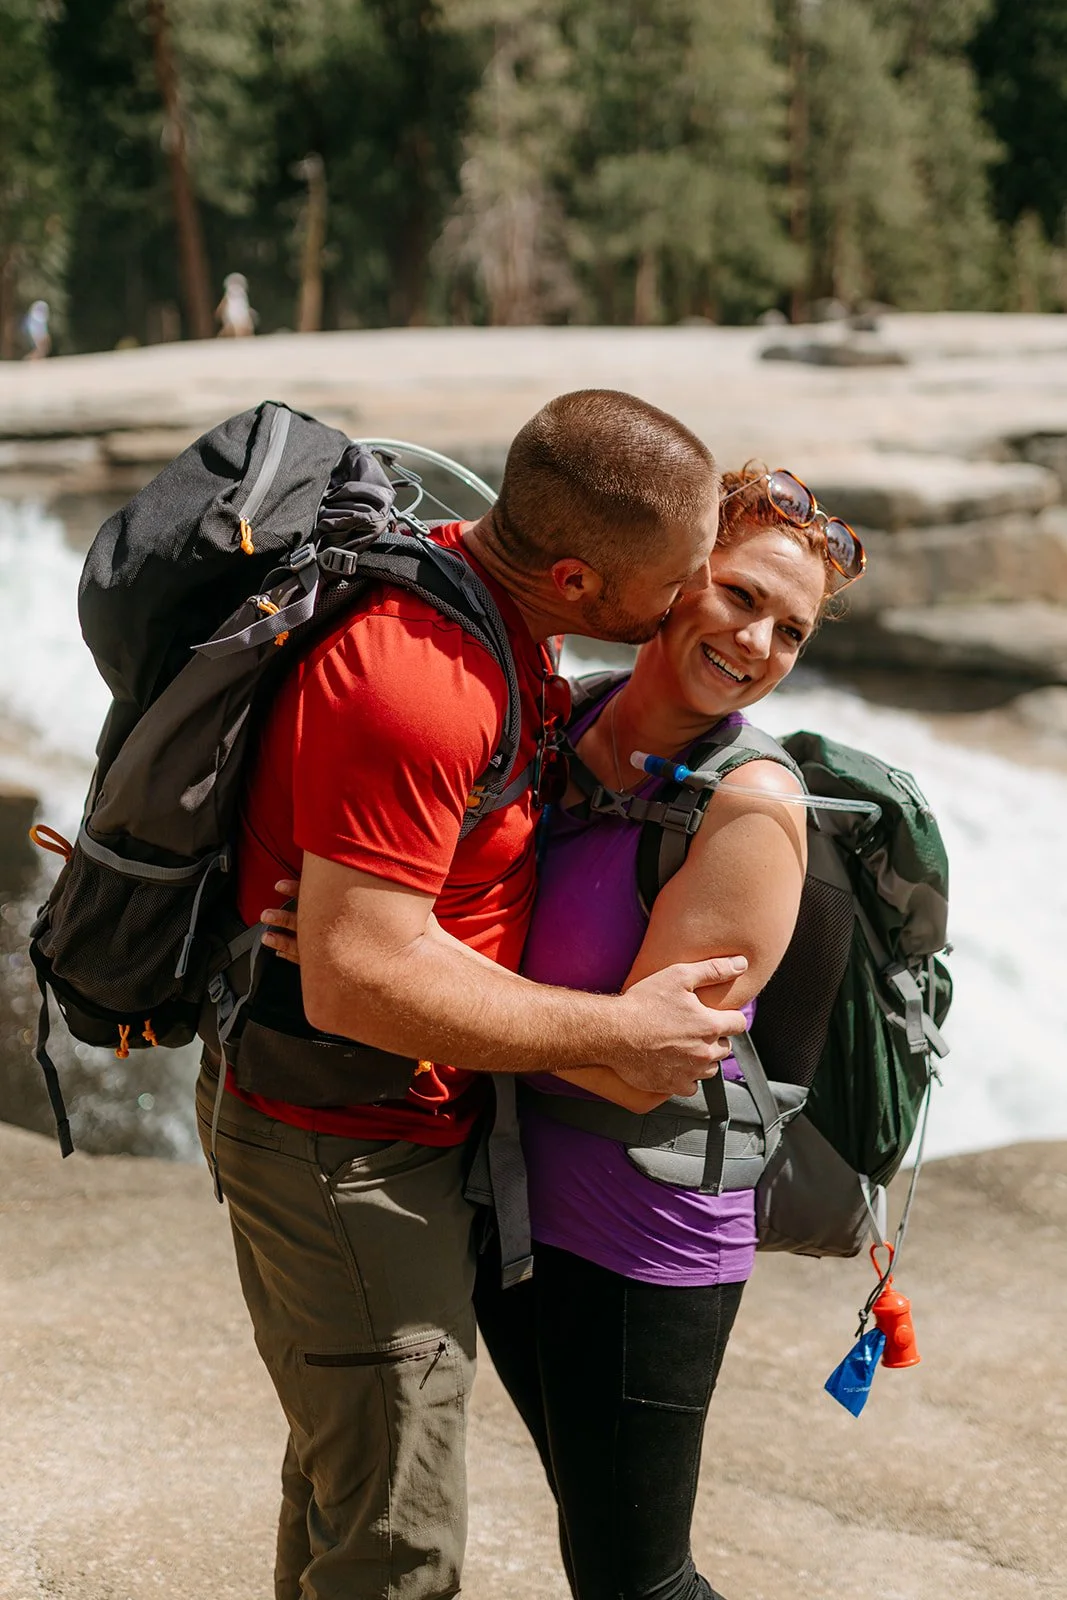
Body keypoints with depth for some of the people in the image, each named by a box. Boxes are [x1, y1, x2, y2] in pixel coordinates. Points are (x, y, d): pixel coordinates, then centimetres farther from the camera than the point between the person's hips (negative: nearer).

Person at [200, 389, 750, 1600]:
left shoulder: (470, 576, 1)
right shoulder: (421, 684, -31)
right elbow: (353, 980, -31)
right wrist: (614, 1033, -24)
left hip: (404, 1123, 10)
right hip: (345, 1148, -10)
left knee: (346, 1471, 26)